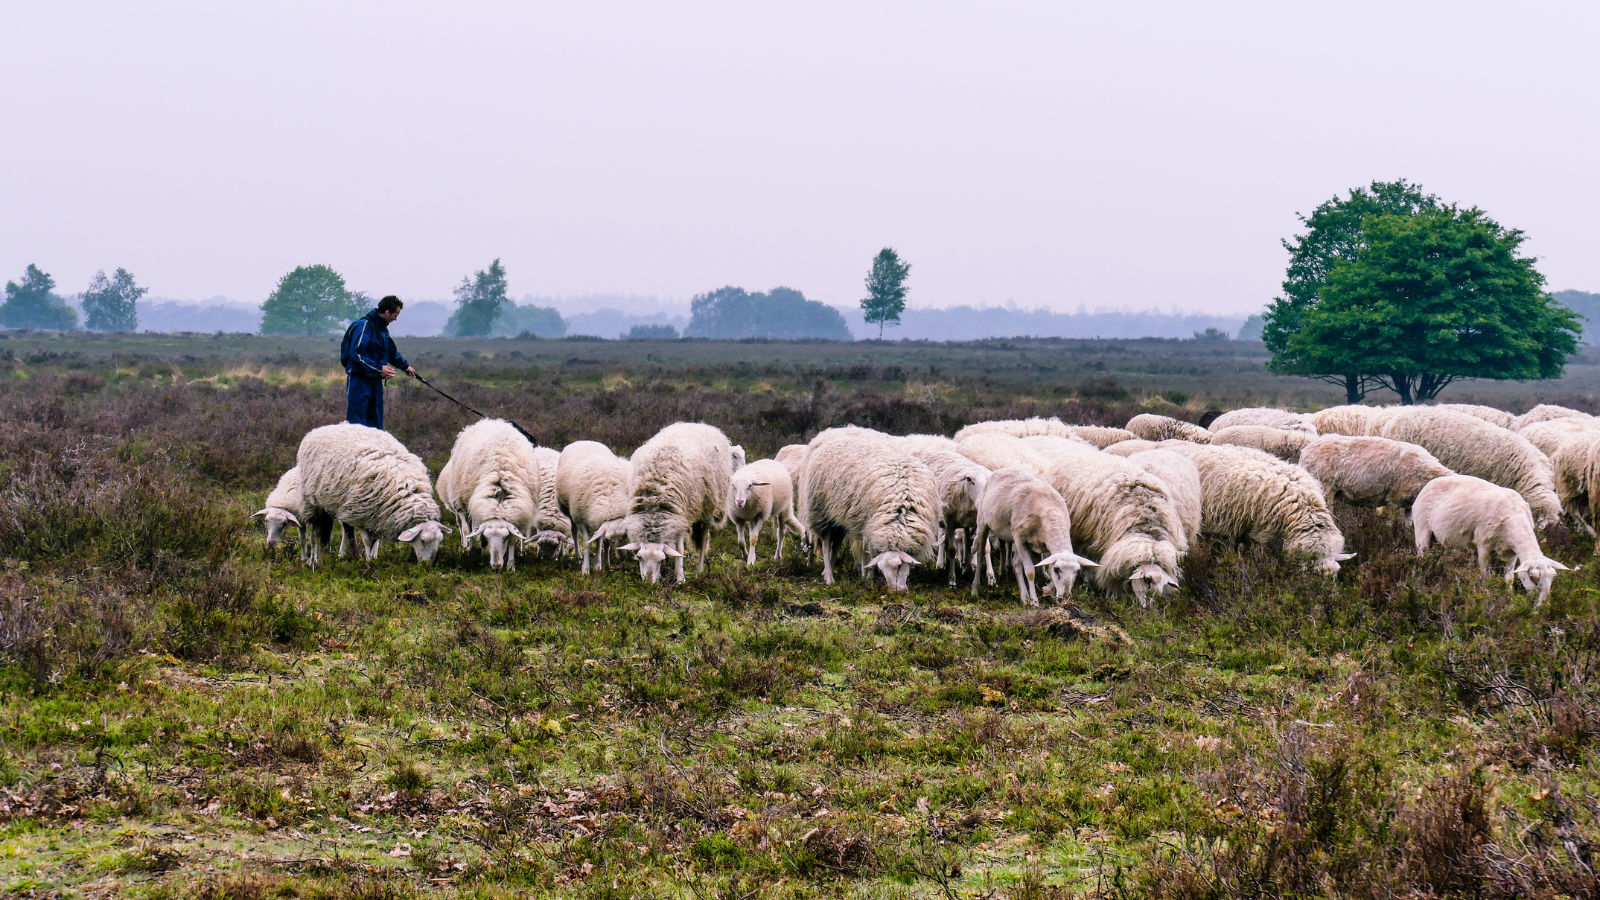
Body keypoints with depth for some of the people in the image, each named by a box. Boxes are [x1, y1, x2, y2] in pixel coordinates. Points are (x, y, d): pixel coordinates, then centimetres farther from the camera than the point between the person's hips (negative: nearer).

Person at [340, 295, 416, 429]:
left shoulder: (382, 329, 15)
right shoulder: (363, 325, -14)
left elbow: (392, 352, 33)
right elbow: (356, 354, -21)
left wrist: (406, 366, 43)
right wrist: (379, 369, -24)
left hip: (375, 381, 9)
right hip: (359, 380, -9)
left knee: (375, 422, 11)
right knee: (356, 421, -11)